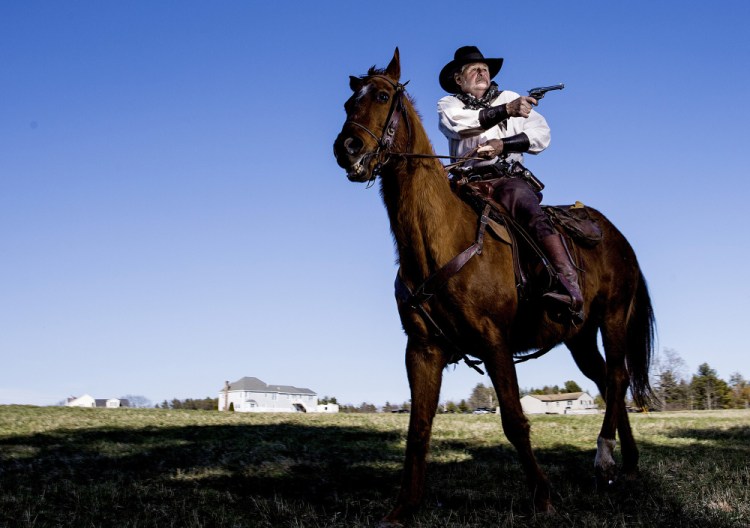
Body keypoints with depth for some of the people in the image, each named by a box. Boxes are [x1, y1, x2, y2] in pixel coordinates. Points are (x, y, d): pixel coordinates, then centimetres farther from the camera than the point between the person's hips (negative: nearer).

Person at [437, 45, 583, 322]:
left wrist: (503, 144, -9)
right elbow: (458, 123, -8)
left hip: (508, 177, -1)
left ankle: (569, 282, -48)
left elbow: (542, 134, 8)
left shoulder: (511, 98, 23)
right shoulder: (448, 104, 19)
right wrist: (506, 111, -21)